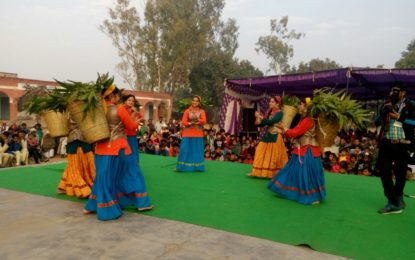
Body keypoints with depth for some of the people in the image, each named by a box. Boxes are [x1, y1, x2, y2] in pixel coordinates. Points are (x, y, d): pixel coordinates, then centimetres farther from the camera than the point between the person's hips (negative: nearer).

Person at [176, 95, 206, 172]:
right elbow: (183, 122, -3)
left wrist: (197, 121, -23)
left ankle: (196, 167, 10)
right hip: (188, 134, 0)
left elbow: (204, 121, -9)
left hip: (198, 134, 1)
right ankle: (185, 166, 2)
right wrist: (191, 123, -18)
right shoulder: (187, 111, 4)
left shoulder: (201, 111, 5)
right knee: (186, 150, -3)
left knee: (197, 150, 3)